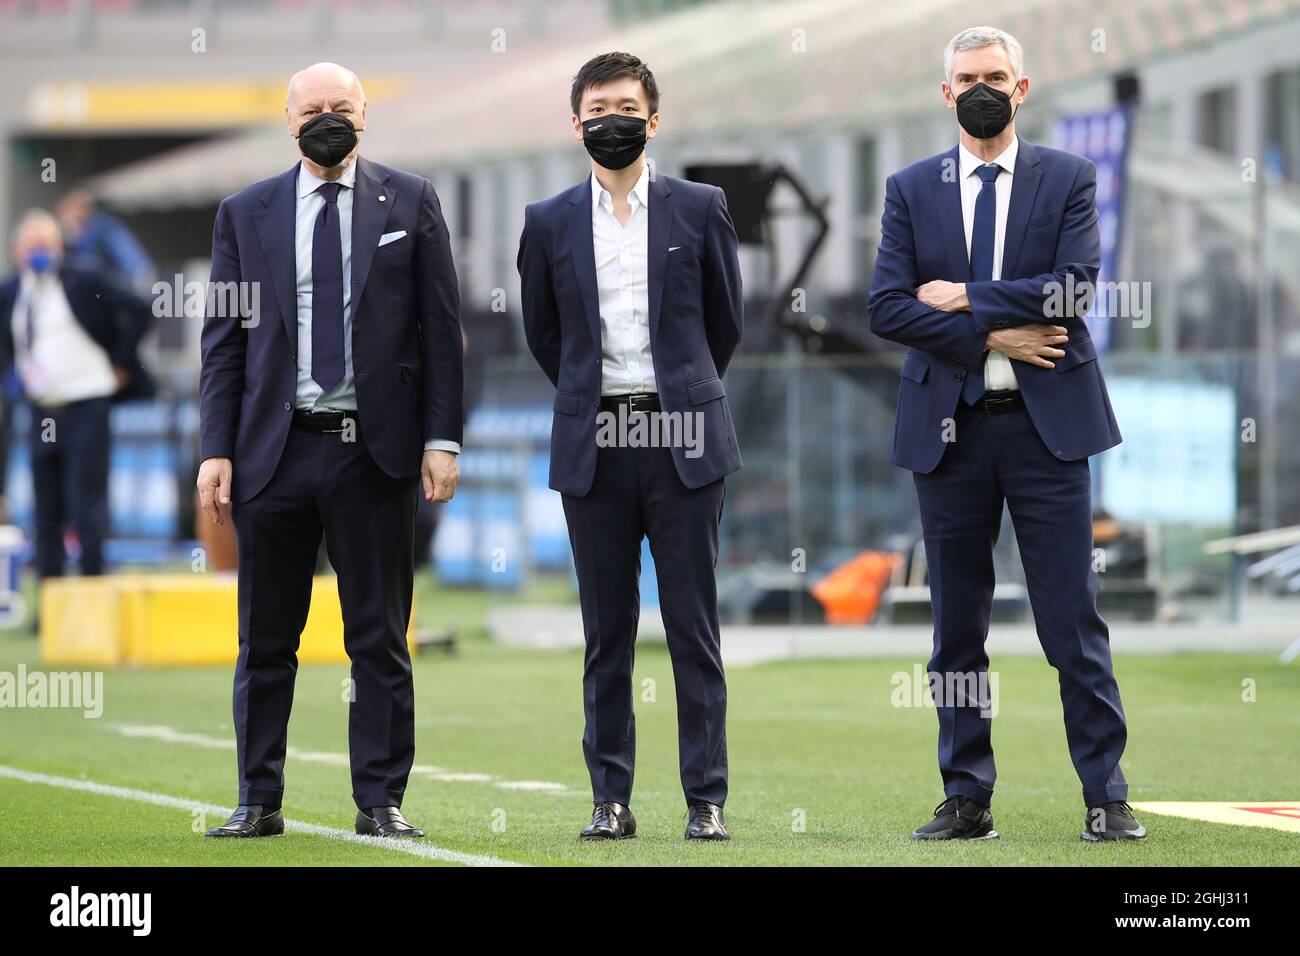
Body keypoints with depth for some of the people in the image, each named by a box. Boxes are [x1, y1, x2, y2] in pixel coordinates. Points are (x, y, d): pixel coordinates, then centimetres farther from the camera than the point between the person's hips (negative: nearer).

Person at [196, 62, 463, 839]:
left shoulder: (410, 202, 6)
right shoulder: (246, 214, 8)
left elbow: (441, 329, 4)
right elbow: (225, 339, 7)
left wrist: (442, 438, -4)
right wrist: (216, 449, -1)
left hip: (376, 453, -1)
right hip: (275, 451, 1)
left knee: (380, 637, 3)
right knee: (266, 639, 5)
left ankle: (381, 800, 9)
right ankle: (260, 801, 12)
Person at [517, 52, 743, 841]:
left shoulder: (700, 209, 4)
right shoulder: (549, 223, 7)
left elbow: (727, 320, 13)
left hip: (684, 446, -1)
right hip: (594, 448, 1)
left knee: (694, 629, -2)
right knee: (606, 635, 3)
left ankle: (707, 800, 1)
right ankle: (612, 799, 7)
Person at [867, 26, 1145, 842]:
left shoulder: (1069, 181, 5)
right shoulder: (912, 191, 9)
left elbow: (1073, 286, -10)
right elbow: (887, 308, -2)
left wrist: (964, 298, -10)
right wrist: (991, 338, -11)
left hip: (1046, 424, -2)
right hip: (949, 429, 2)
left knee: (1074, 615, -3)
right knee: (957, 623, 5)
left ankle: (1107, 797, 0)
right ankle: (967, 799, 11)